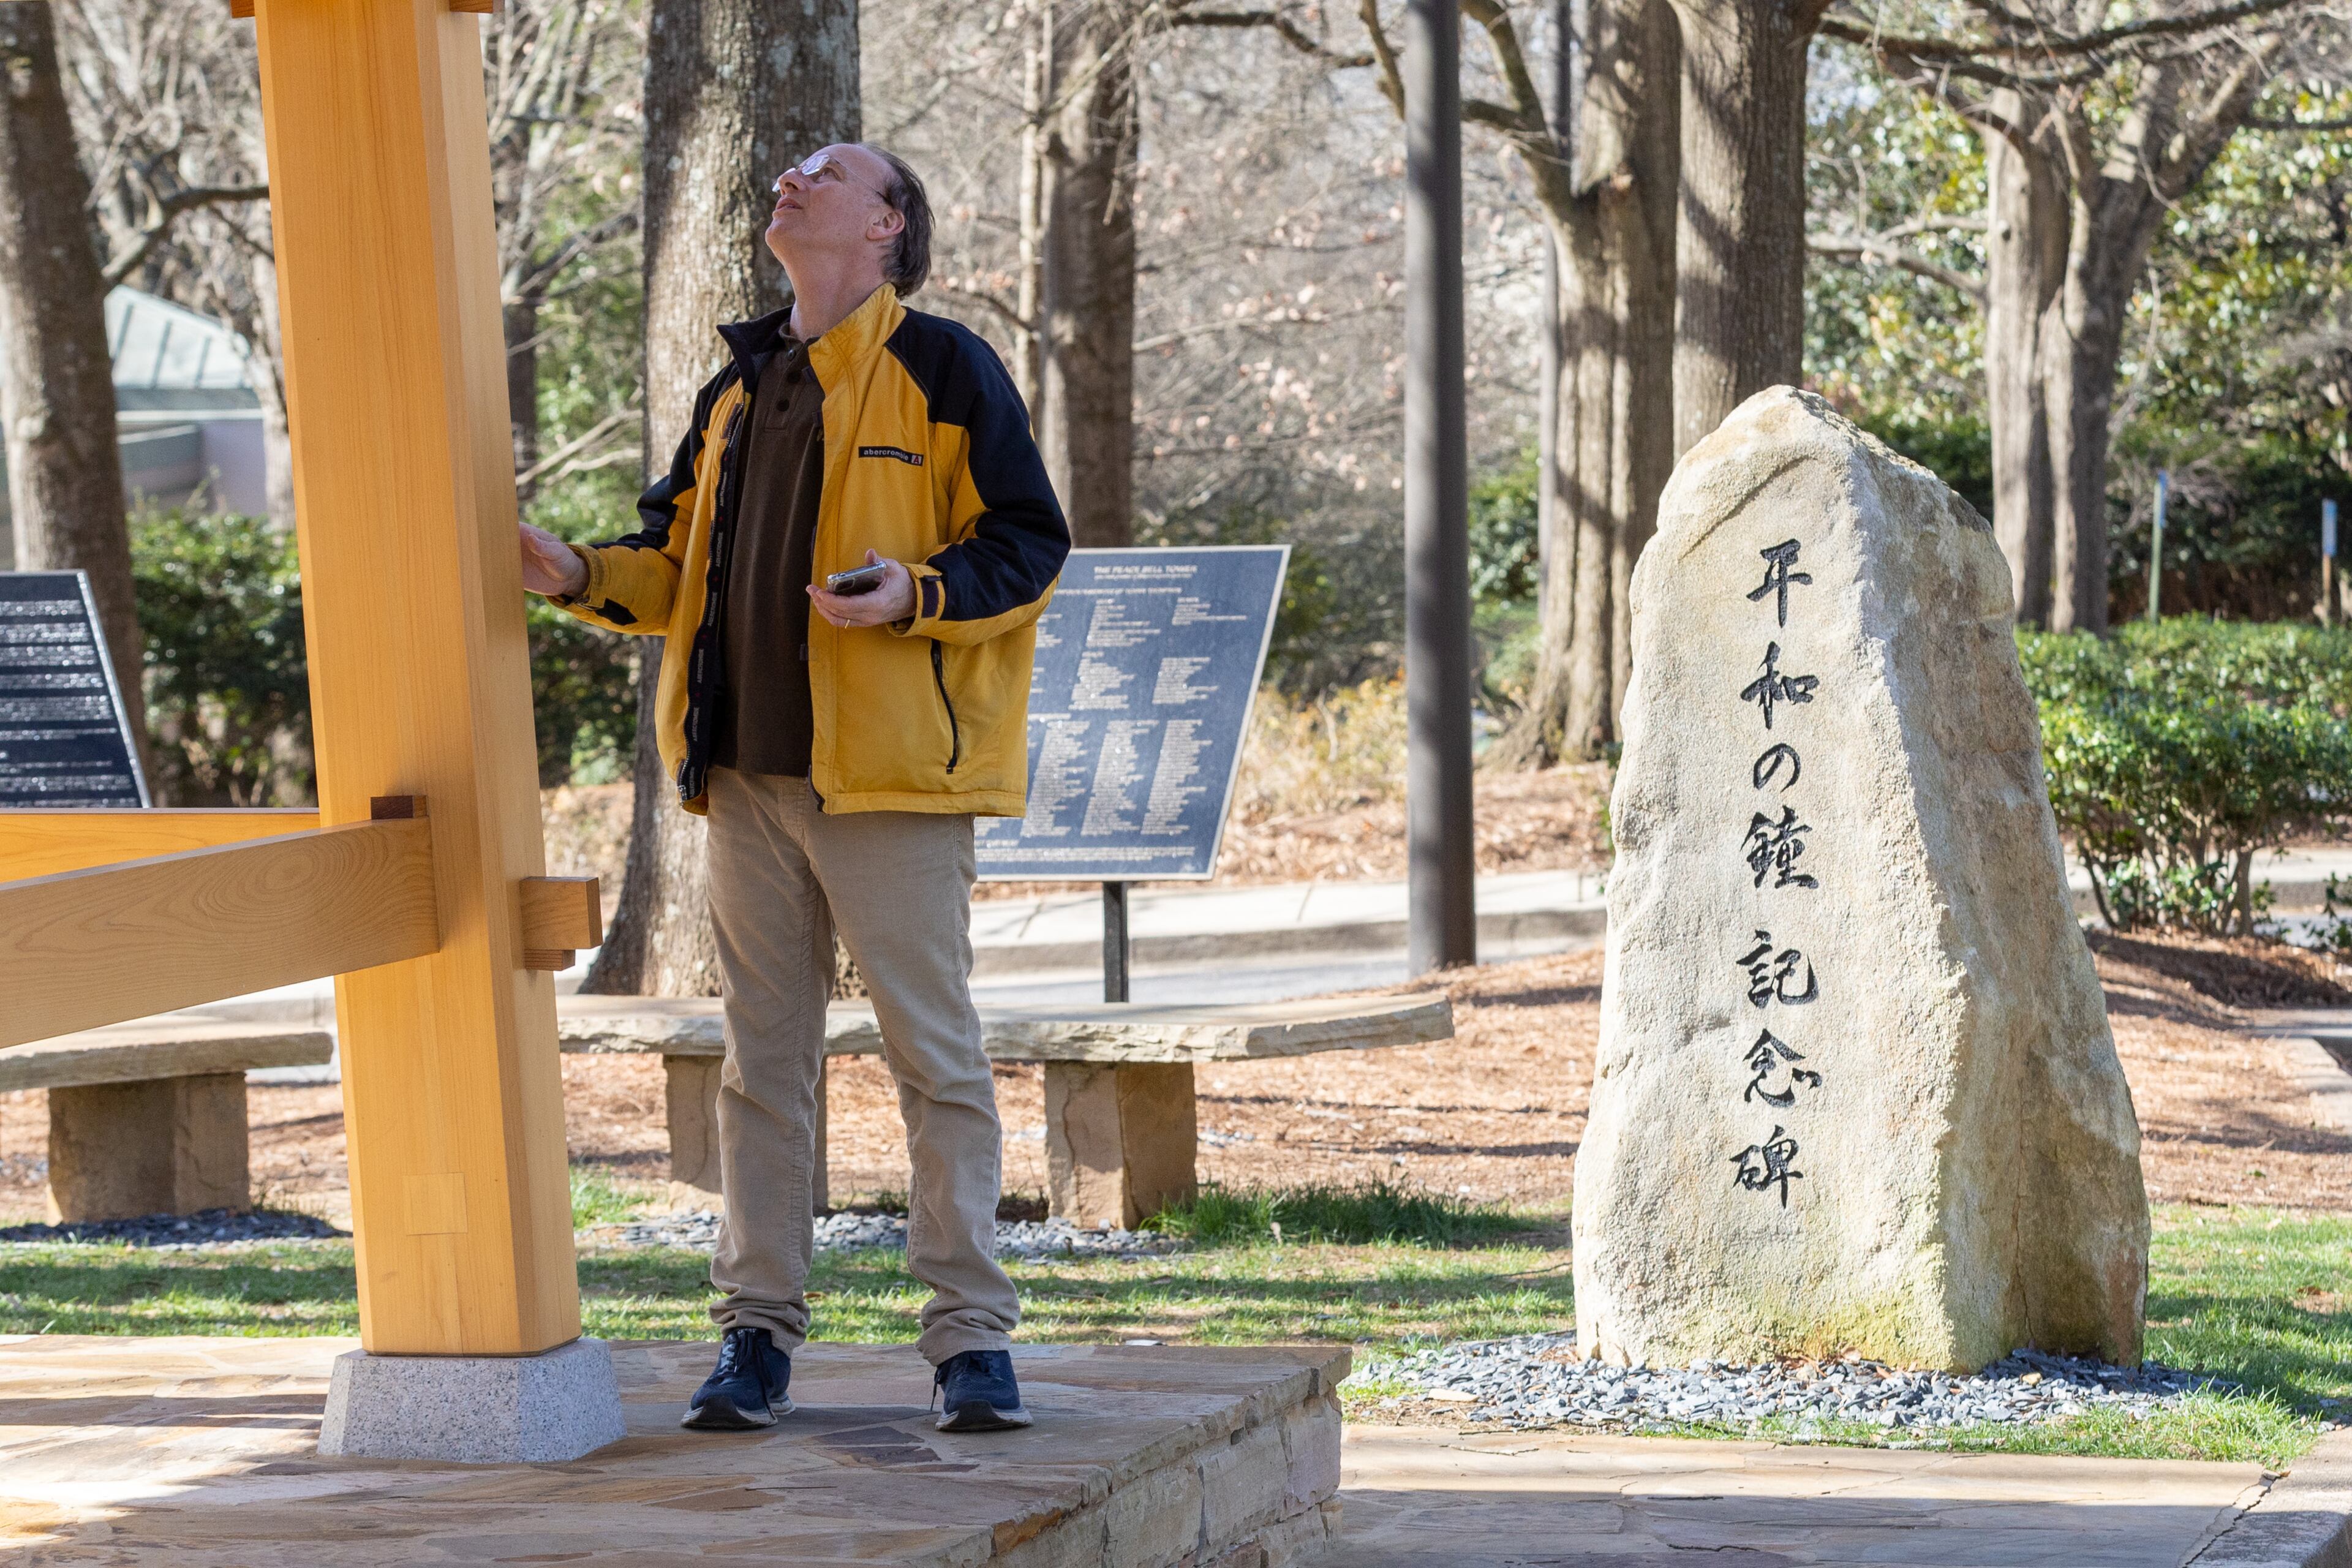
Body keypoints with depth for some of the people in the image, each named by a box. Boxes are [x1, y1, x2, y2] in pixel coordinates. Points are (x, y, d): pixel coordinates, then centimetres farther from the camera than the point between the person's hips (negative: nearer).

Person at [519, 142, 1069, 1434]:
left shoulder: (942, 369, -2)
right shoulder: (738, 391, 17)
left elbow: (1028, 547, -5)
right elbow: (678, 563, 21)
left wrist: (917, 592, -21)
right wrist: (582, 577, 3)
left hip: (888, 773, -6)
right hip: (749, 778, 6)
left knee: (934, 1053, -4)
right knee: (762, 1058, 8)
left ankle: (971, 1337, 1)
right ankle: (757, 1334, 13)